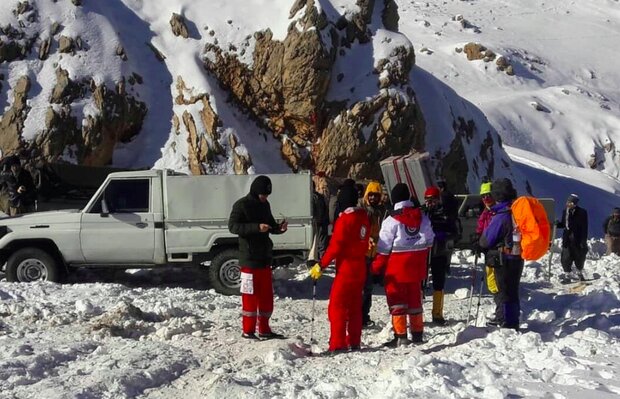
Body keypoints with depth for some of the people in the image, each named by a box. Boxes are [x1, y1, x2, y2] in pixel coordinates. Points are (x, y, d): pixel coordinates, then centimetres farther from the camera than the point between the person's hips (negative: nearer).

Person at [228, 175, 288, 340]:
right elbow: (233, 226, -17)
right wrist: (256, 227, -28)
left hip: (265, 258, 8)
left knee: (267, 295, 11)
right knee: (250, 295, -2)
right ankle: (248, 330, 7)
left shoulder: (264, 205, 14)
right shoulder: (242, 205, -9)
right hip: (249, 259, -8)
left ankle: (264, 329, 20)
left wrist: (278, 228, -2)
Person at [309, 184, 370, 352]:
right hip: (360, 269, 8)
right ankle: (354, 342, 19)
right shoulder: (364, 217, 7)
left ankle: (337, 344, -7)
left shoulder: (345, 219, -17)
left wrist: (321, 266, -14)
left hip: (346, 269, -8)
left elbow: (335, 246, -19)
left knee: (337, 306, -4)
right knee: (355, 307, 14)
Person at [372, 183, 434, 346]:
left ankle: (400, 336, -2)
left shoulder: (392, 220, -14)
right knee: (415, 298, 15)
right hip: (416, 265, 6)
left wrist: (377, 266, -1)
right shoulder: (422, 216, 3)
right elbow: (429, 239, 10)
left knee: (397, 300, 1)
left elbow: (384, 247, -12)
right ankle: (417, 333, 21)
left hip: (397, 265, -5)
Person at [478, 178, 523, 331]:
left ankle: (510, 325, 5)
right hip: (518, 258, 8)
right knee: (513, 291, 17)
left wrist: (480, 245, 8)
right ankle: (513, 322, 27)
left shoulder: (501, 216, -21)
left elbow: (486, 240, -13)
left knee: (506, 293, 0)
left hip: (504, 260, -8)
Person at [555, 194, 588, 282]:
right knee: (566, 257, -3)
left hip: (578, 239, -3)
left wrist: (583, 240, -13)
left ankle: (580, 273, 34)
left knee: (579, 257, 12)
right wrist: (557, 224, -9)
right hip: (567, 238, 3)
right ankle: (567, 275, 5)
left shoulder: (582, 212, -9)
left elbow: (584, 228, -10)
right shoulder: (565, 211, 3)